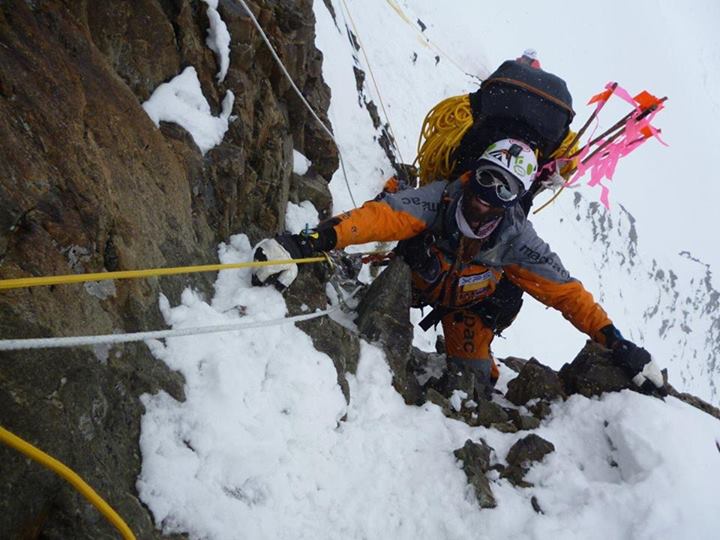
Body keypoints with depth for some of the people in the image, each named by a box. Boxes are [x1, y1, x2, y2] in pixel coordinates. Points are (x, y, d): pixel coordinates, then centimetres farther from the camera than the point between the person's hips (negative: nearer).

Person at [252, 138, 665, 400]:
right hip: (415, 279, 1)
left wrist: (616, 342, -38)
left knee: (472, 376, -2)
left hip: (468, 305, 0)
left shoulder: (516, 239, -34)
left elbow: (566, 292, -30)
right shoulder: (442, 197, -38)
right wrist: (315, 240, -69)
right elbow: (381, 215, -53)